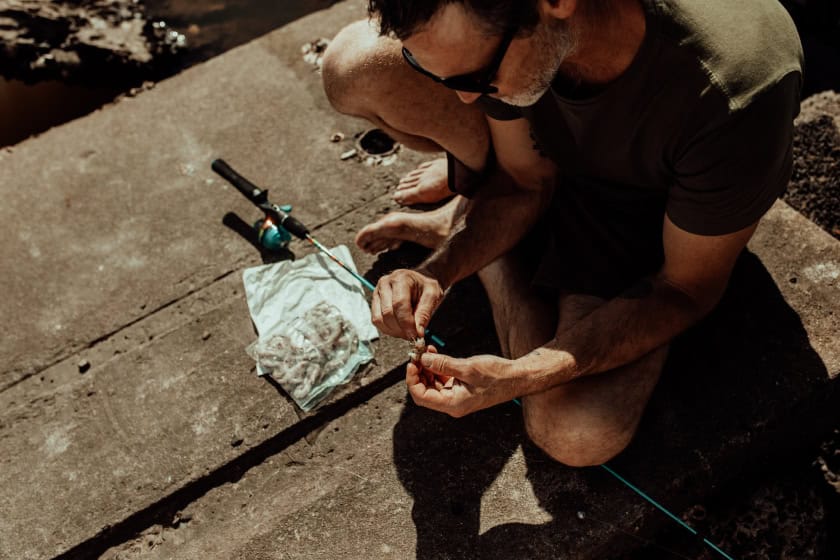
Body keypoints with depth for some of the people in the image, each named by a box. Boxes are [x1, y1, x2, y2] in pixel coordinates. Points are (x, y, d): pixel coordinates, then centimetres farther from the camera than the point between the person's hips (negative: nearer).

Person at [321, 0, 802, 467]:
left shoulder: (736, 91, -40)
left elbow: (687, 289, -26)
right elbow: (526, 183, -12)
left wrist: (522, 376, -36)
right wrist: (438, 273, -29)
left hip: (650, 204, -2)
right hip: (549, 161, 3)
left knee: (578, 436, -27)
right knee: (357, 65, -24)